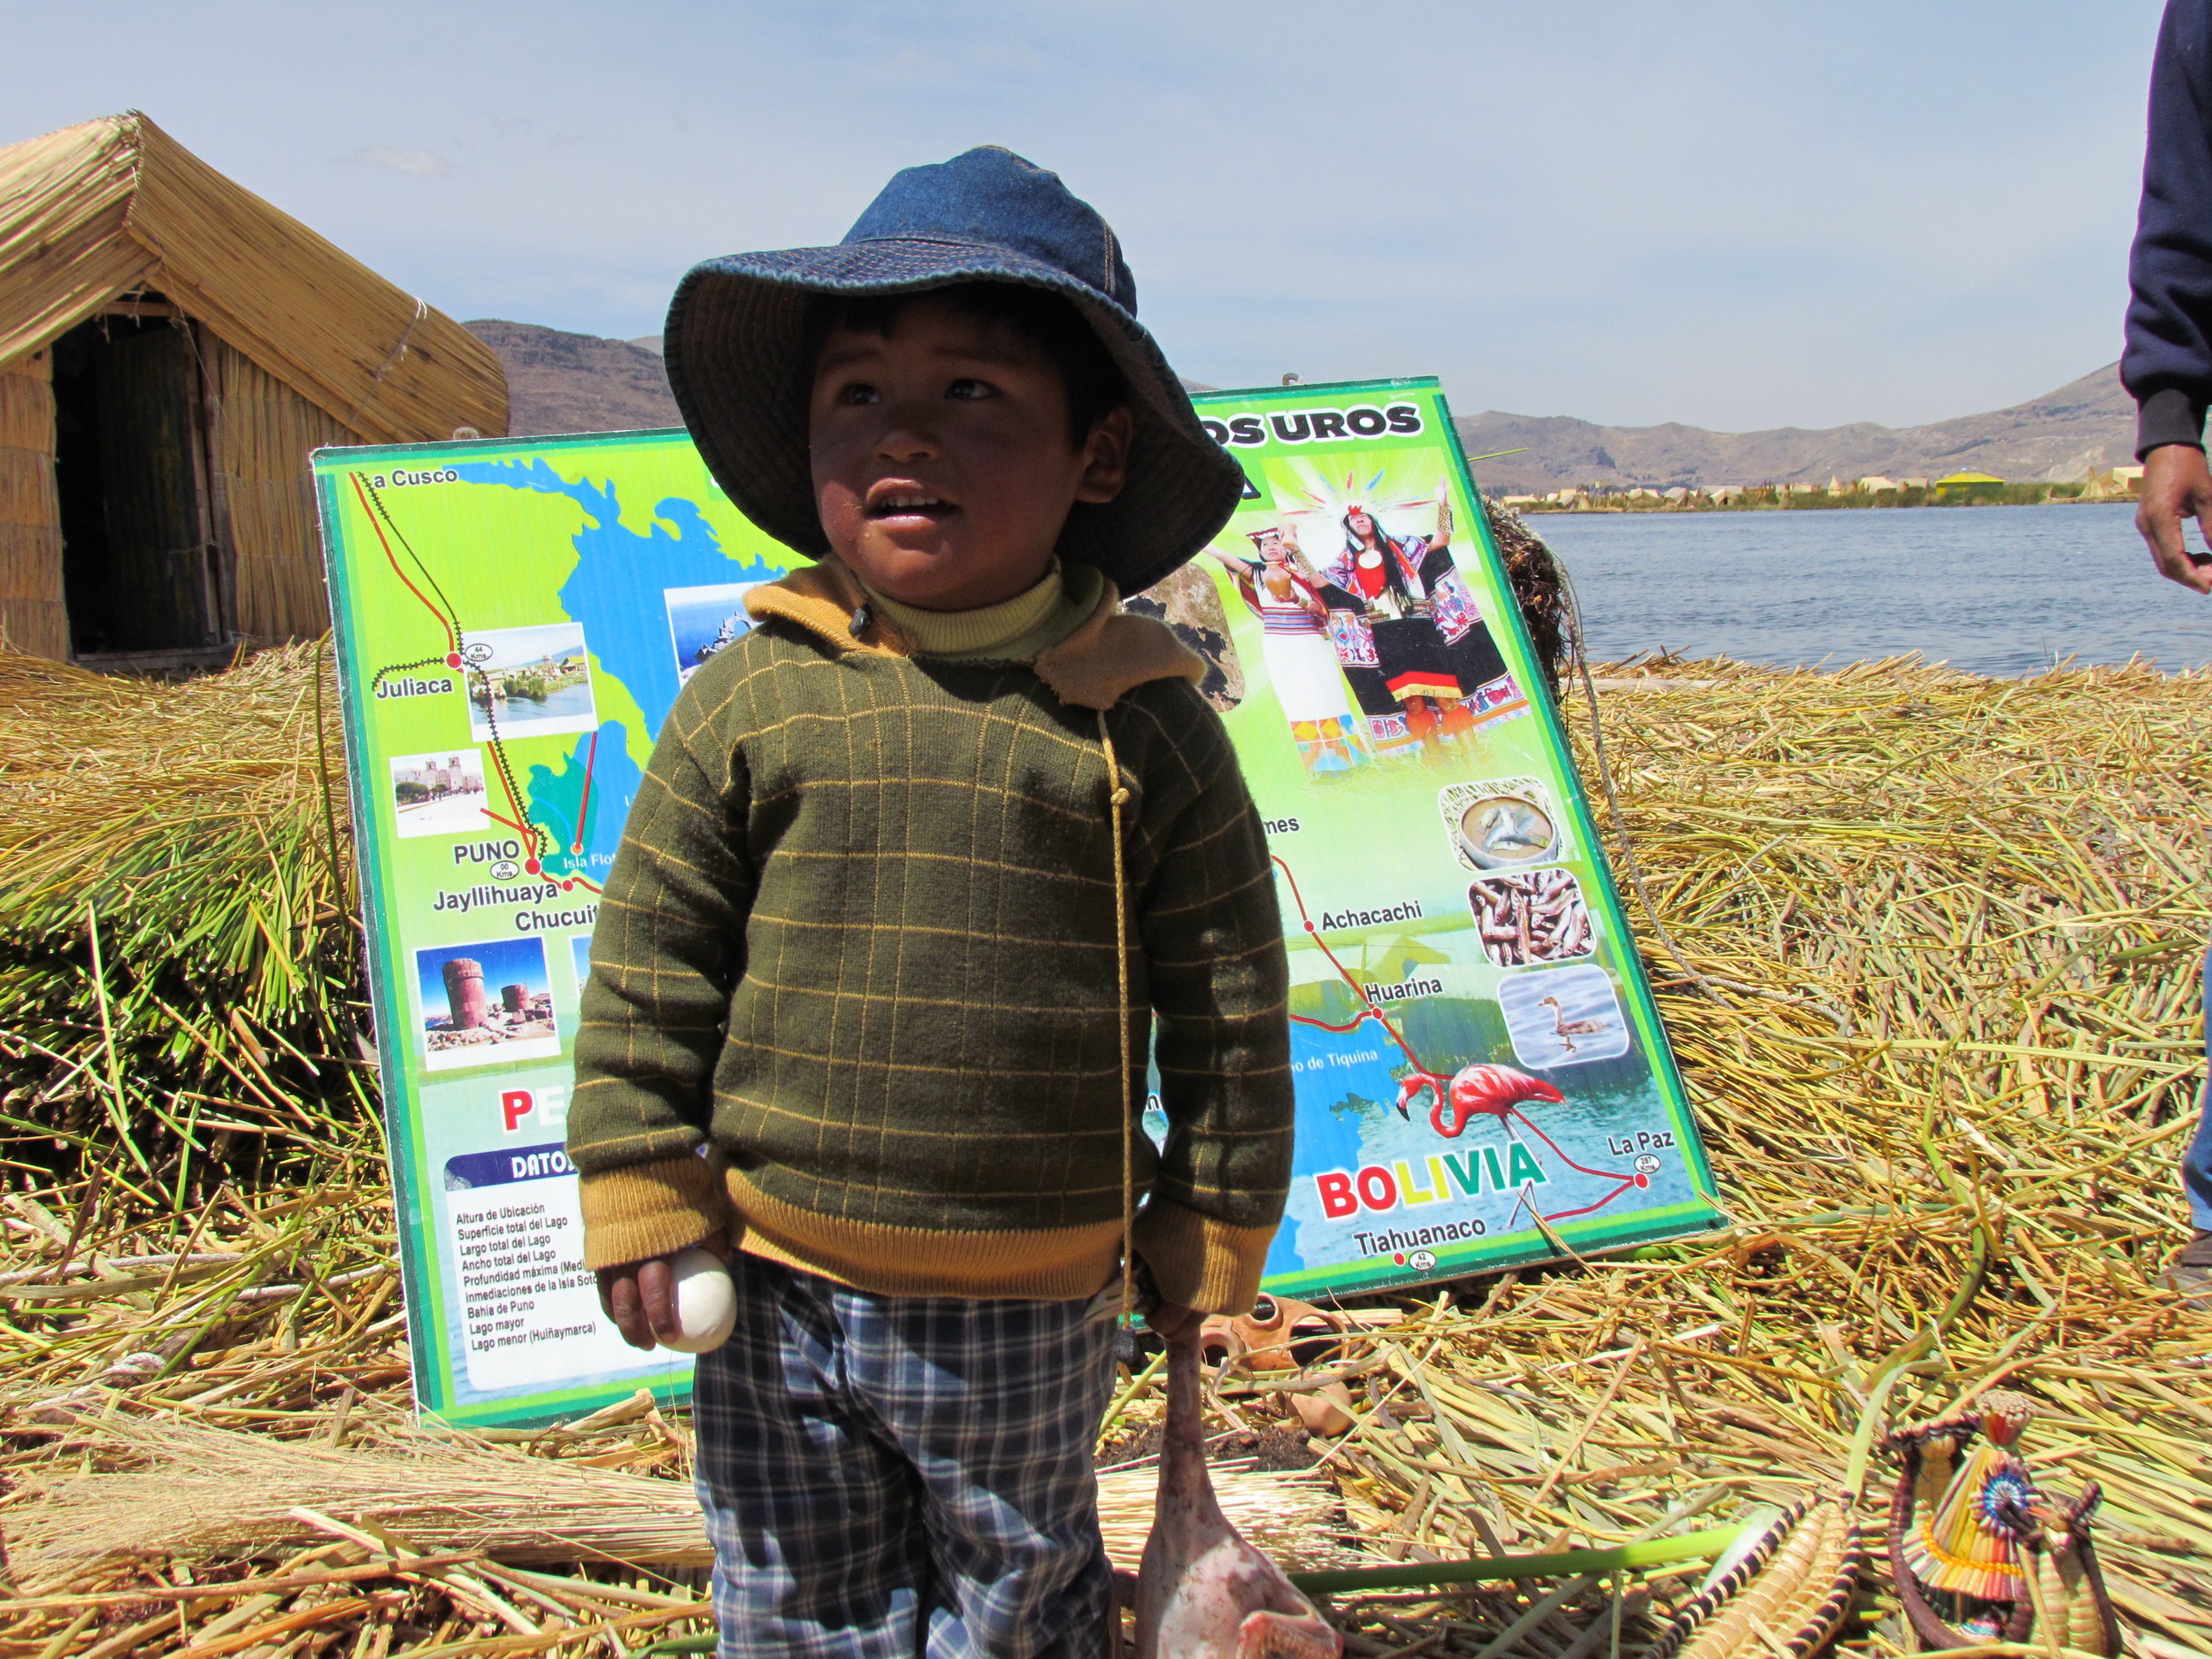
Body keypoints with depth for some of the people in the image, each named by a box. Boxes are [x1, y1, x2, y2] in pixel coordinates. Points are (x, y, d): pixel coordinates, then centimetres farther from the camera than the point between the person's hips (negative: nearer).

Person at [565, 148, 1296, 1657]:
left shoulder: (1145, 725, -9)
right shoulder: (750, 699, -7)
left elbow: (1229, 1008, -2)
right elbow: (649, 964, 0)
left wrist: (1214, 1244, 2)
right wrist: (640, 1197, -1)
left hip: (1031, 1315, -1)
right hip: (779, 1291, 2)